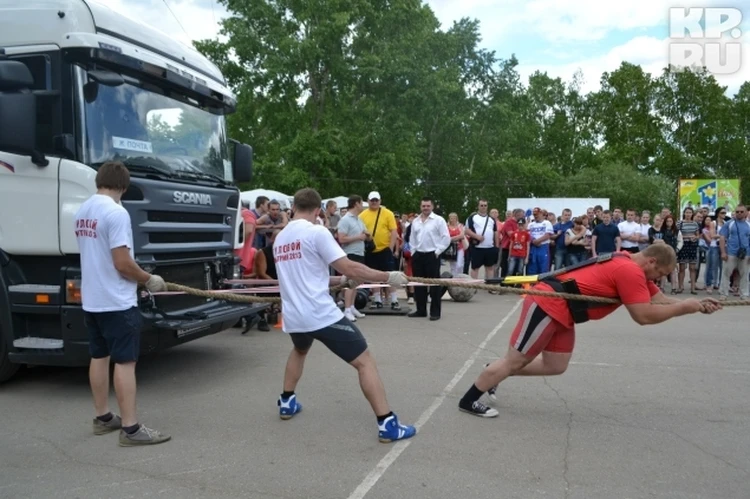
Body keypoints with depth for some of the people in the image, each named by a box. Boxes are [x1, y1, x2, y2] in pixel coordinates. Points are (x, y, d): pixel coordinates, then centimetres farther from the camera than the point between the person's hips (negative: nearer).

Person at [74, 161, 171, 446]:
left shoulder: (82, 212, 8)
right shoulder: (116, 212, -19)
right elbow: (122, 263, -22)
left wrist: (138, 279, 20)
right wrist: (149, 280, -6)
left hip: (91, 299, 9)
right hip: (116, 301, -9)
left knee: (99, 357, 16)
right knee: (125, 362, -5)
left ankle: (102, 418, 27)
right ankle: (130, 428, -1)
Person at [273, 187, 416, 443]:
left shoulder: (280, 238, 13)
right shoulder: (316, 232, -9)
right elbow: (349, 268, -14)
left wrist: (340, 280, 27)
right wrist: (388, 276, -6)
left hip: (293, 316, 7)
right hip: (321, 314, -7)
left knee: (299, 351, 39)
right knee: (364, 361, -1)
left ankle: (286, 402, 41)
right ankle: (387, 424, -5)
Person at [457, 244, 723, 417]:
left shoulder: (629, 265, 14)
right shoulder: (630, 271, -17)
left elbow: (659, 300, 17)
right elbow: (644, 315, -20)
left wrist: (697, 304, 8)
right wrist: (685, 307, -11)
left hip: (559, 310, 10)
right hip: (548, 305, -10)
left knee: (555, 366, 12)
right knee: (514, 361, -2)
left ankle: (492, 374, 24)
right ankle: (468, 401, 11)